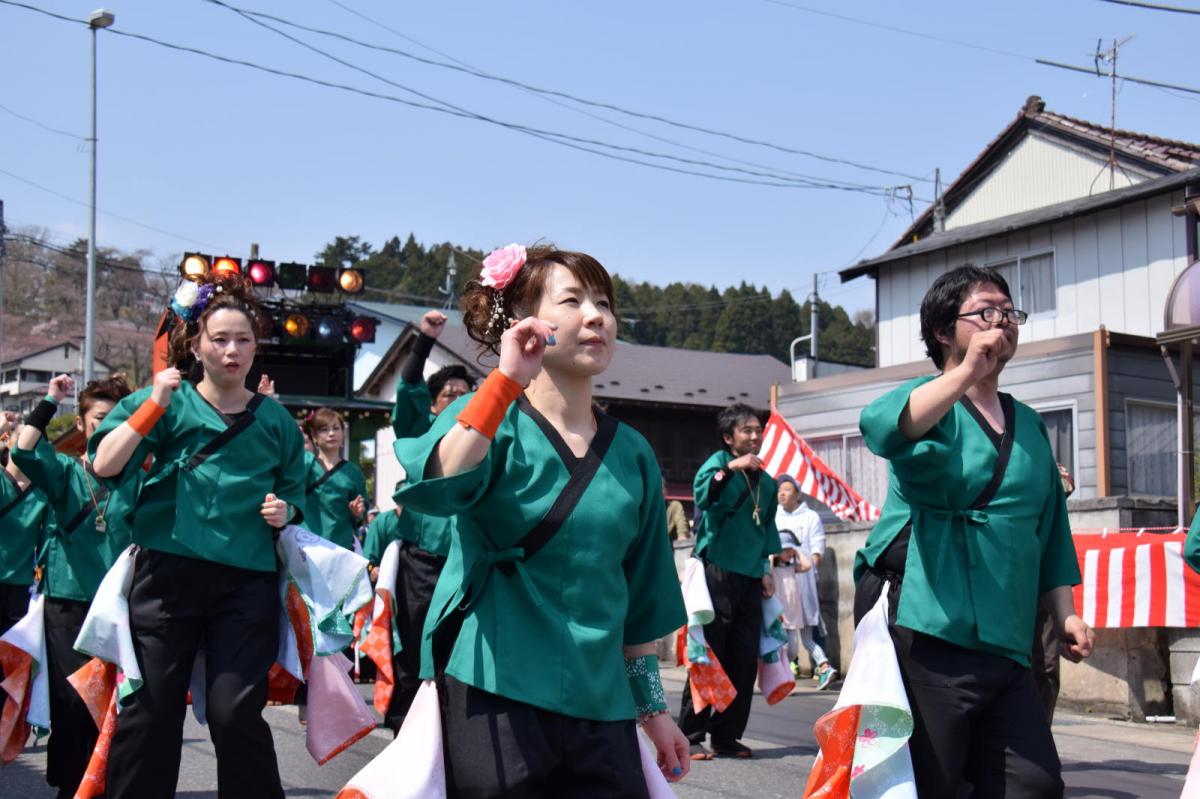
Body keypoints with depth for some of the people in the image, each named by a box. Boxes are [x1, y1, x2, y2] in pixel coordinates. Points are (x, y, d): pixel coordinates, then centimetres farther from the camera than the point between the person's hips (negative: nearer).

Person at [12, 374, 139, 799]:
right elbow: (22, 451, -14)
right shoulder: (64, 471, 3)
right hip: (68, 598, -1)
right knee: (73, 698, -4)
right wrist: (50, 401, -12)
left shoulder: (136, 478, 8)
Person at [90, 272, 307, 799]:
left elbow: (293, 499, 18)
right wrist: (155, 403, -14)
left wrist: (283, 512, -4)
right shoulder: (166, 402, 4)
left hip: (247, 582, 1)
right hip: (168, 574, -1)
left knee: (236, 714, -5)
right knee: (149, 711, 2)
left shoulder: (275, 420, 11)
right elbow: (105, 465, -9)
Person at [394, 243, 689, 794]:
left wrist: (653, 707, 16)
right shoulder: (489, 420, -2)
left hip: (599, 702, 5)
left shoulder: (632, 453, 9)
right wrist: (507, 381, -28)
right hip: (496, 688, -4)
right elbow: (436, 490, -25)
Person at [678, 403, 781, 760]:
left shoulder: (766, 481, 17)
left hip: (750, 577, 6)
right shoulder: (720, 462, -2)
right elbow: (702, 494, -22)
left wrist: (765, 568, 18)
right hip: (718, 570, -6)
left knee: (744, 662, 6)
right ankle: (691, 736, 0)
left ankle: (726, 736, 14)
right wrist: (729, 469, -33)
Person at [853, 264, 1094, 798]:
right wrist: (967, 373, -25)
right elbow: (881, 428, -23)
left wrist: (1064, 613, 13)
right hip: (924, 629, -6)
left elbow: (1049, 531, 23)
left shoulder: (1030, 426, 20)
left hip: (1004, 641, 6)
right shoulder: (931, 401, 2)